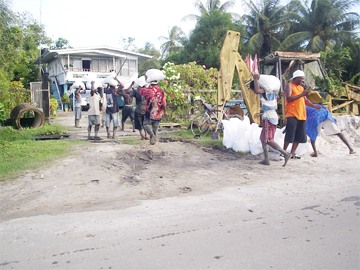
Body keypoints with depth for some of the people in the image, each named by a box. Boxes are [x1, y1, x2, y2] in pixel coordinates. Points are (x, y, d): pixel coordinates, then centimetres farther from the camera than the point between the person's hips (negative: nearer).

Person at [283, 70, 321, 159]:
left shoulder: (301, 87, 22)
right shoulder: (289, 86, -1)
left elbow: (305, 100, 24)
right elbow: (288, 98, -15)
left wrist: (315, 106, 9)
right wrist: (302, 94, -16)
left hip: (301, 115, 8)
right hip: (292, 114, -7)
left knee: (299, 136, 5)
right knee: (289, 135, -10)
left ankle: (292, 153, 11)